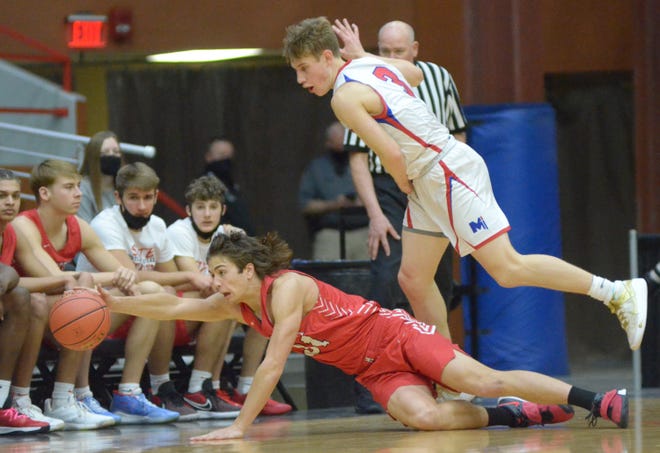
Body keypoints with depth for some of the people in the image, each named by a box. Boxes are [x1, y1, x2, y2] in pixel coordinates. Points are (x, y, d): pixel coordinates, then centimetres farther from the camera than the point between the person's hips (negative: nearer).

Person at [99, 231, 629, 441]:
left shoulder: (287, 288, -21)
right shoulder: (238, 307, 4)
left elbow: (272, 366, -25)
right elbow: (175, 307, 8)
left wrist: (239, 427, -25)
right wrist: (112, 301, -2)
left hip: (397, 337, -6)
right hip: (376, 372, 6)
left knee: (484, 381, -23)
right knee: (423, 417, -24)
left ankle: (600, 402, -21)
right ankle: (515, 416, -6)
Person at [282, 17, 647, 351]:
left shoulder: (345, 97, -17)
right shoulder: (371, 64, 10)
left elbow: (391, 154, -22)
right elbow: (415, 73, 31)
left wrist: (404, 185, -1)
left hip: (449, 172, -10)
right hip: (428, 182, 10)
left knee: (508, 269, -10)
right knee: (413, 280, 7)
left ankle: (618, 292, -3)